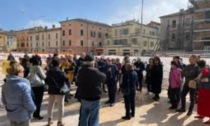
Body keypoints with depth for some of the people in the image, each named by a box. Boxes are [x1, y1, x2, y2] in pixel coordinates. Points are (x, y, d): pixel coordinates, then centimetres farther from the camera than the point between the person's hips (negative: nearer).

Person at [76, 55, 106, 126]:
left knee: (83, 119, 18)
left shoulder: (81, 71, 2)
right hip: (94, 98, -6)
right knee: (93, 120, 4)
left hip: (83, 98, 7)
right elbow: (104, 78, -4)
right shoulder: (94, 71, -19)